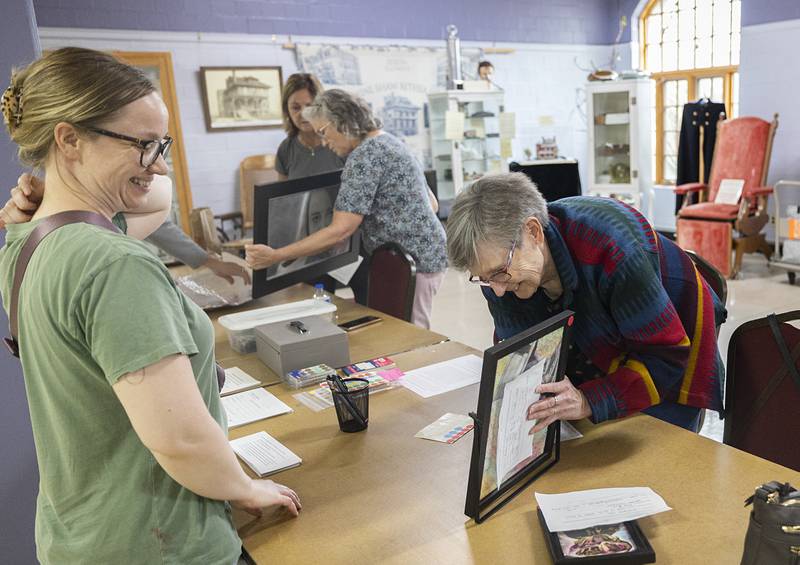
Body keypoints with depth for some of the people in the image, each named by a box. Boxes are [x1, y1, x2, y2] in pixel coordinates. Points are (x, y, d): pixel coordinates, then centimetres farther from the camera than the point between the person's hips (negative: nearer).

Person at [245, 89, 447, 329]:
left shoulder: (364, 155, -17)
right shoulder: (388, 141, 13)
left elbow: (340, 231, -24)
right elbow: (432, 203, 18)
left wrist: (275, 256, -23)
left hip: (413, 263, -10)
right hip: (427, 254, 10)